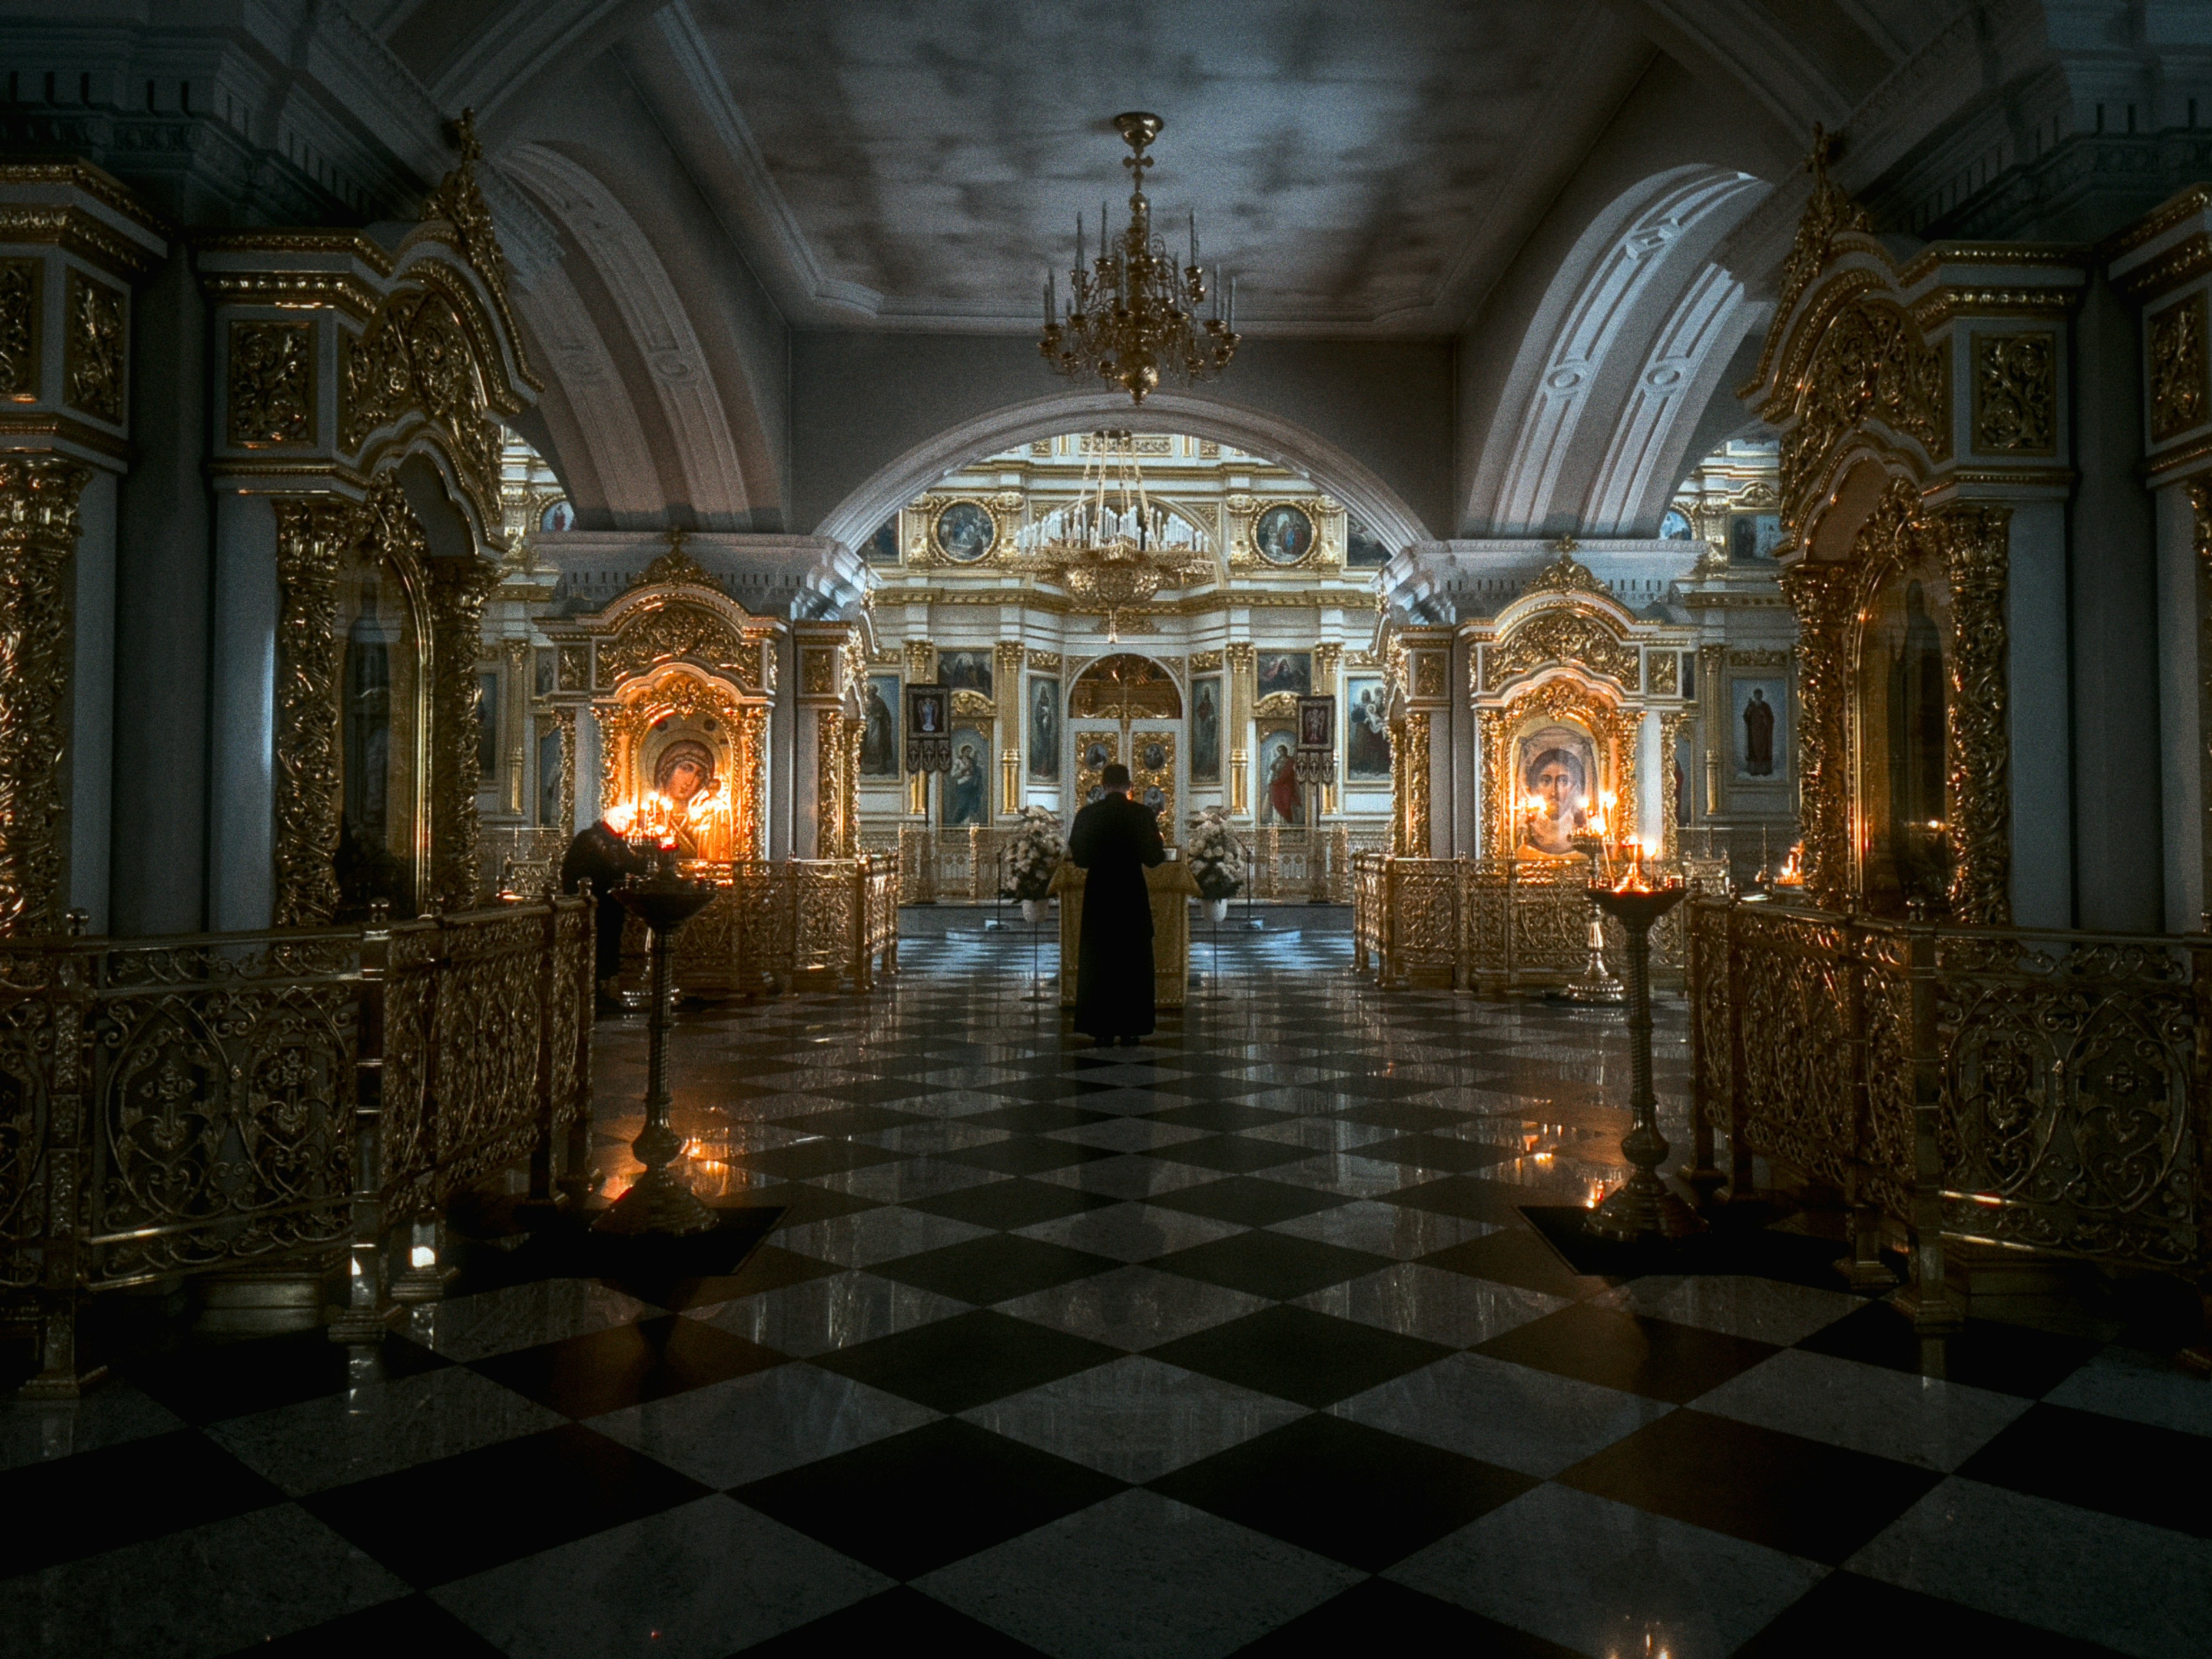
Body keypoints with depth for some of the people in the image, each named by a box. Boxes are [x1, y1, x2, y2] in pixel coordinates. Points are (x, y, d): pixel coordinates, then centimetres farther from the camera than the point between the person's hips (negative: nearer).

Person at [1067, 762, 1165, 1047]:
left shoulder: (1086, 815, -4)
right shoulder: (1143, 815, -6)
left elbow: (1079, 857, 0)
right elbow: (1153, 858, -2)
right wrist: (1164, 854, 20)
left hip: (1098, 896, 1)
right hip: (1133, 896, -1)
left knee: (1098, 962, 8)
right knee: (1133, 962, 7)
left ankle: (1101, 1030, 7)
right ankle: (1129, 1030, 7)